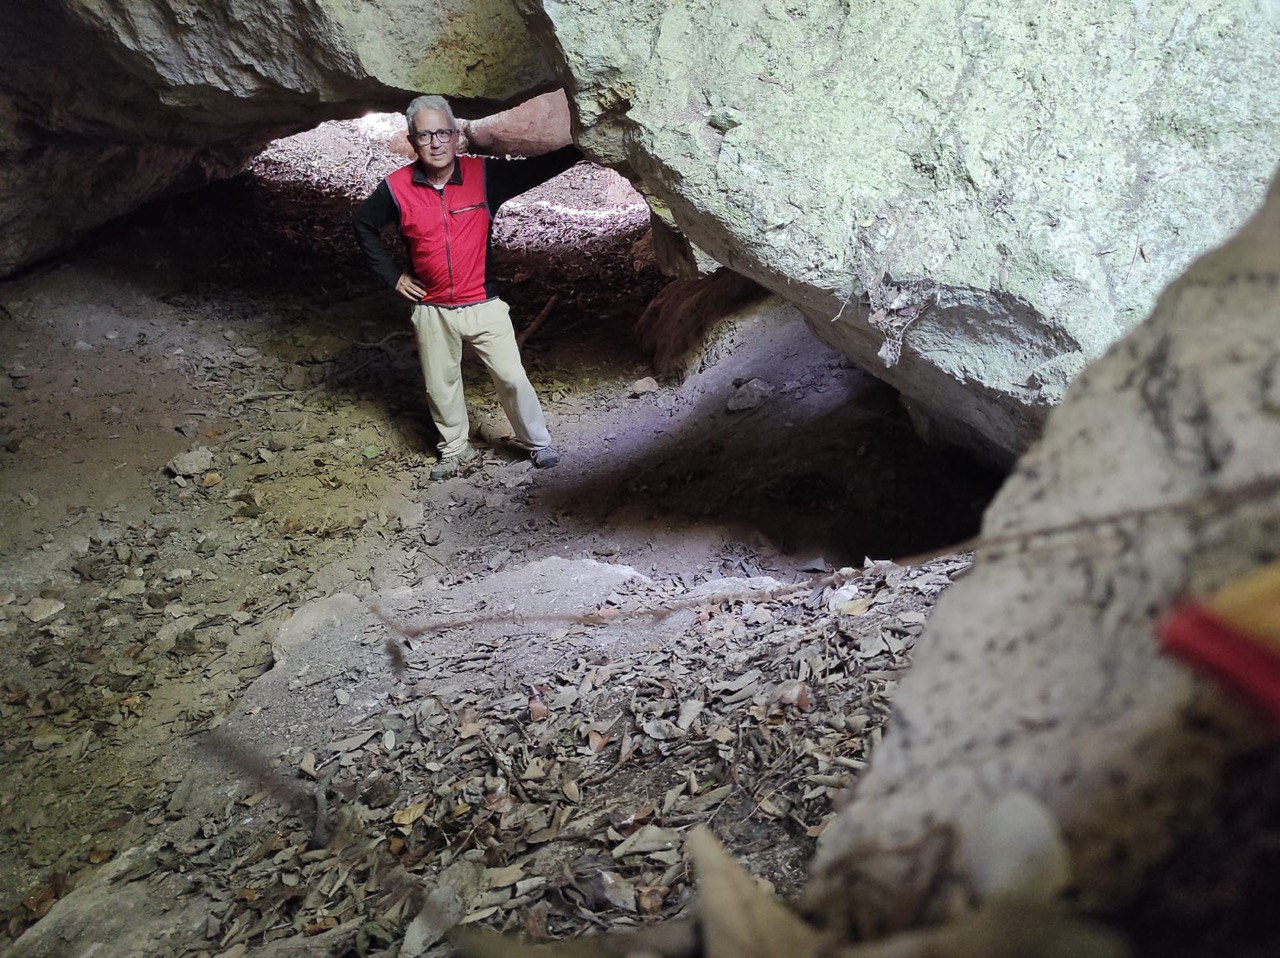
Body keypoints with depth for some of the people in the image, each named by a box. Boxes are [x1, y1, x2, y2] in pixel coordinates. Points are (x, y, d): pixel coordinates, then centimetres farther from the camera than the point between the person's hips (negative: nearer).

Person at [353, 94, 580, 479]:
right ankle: (455, 448, 33)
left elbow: (539, 168, -9)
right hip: (431, 310, 1)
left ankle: (537, 442, 19)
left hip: (483, 305, -1)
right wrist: (393, 275, 3)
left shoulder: (484, 174, -10)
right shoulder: (397, 188, -8)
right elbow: (363, 225, 8)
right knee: (441, 386, 13)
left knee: (512, 377, -1)